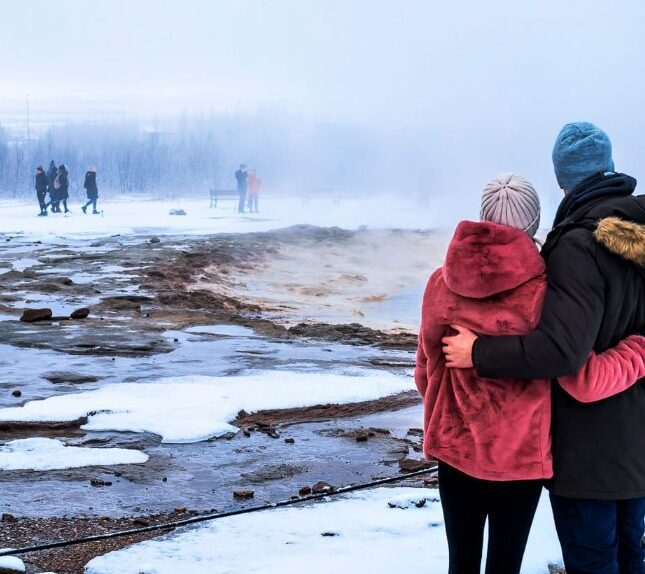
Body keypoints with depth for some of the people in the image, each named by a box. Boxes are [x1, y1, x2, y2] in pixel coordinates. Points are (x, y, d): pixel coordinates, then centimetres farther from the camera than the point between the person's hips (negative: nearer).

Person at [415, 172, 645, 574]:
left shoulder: (441, 283, -5)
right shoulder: (541, 292, -18)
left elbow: (426, 372, 6)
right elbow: (585, 382, -20)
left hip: (455, 452, 3)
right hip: (518, 458, -3)